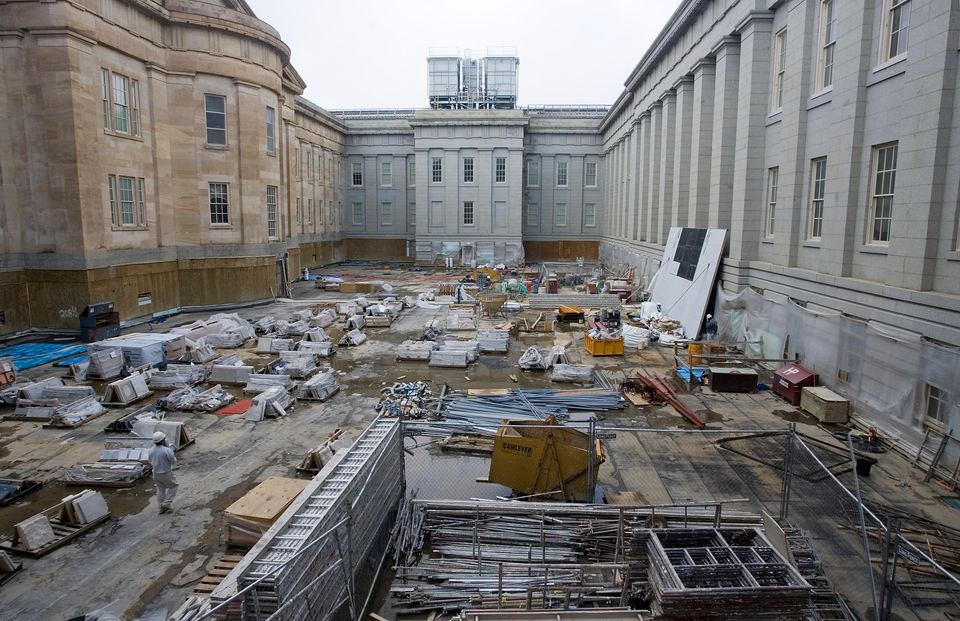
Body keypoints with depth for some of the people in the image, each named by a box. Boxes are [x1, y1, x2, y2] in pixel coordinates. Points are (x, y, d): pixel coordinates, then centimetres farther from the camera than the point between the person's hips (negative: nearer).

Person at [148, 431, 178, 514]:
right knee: (173, 486, 17)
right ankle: (166, 504, 11)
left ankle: (162, 508, 26)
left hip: (156, 473, 6)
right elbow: (173, 461, -13)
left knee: (160, 490, 19)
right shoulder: (167, 450, -26)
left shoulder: (151, 451, -6)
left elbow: (150, 463, 6)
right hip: (166, 473, -6)